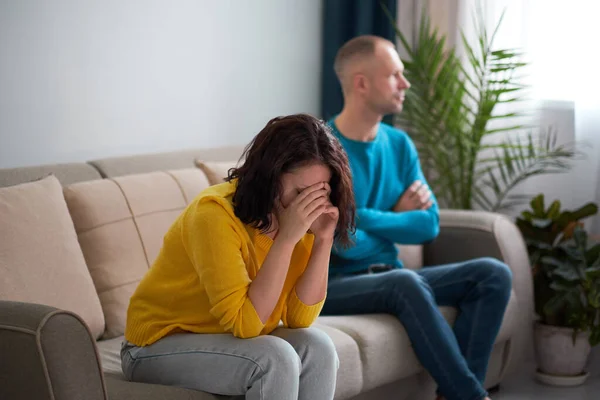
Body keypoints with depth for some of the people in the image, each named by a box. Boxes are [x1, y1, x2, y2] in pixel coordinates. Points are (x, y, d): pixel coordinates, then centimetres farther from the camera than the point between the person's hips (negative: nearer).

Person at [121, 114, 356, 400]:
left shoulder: (299, 219, -7)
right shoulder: (216, 214, -27)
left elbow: (299, 318, -13)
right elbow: (245, 323, -31)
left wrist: (324, 239, -23)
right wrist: (286, 238, -35)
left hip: (231, 338, 6)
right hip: (159, 344, -6)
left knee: (317, 349, -19)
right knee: (275, 358, -28)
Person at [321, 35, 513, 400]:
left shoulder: (400, 145, 7)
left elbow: (429, 224, 0)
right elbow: (346, 244, -21)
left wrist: (366, 218, -12)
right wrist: (396, 218, -4)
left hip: (389, 279, 7)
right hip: (333, 285, -7)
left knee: (493, 274, -10)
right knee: (407, 282, -37)